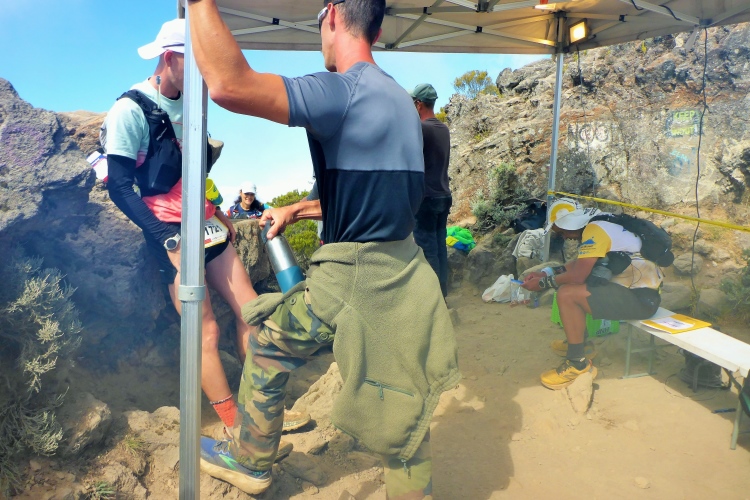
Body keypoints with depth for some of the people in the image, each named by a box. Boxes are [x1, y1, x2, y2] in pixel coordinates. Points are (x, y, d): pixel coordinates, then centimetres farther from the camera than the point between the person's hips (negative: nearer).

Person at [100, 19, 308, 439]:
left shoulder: (186, 104, 10)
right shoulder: (130, 110, -10)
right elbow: (120, 187, -15)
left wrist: (220, 215, 16)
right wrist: (169, 241, -22)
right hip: (171, 231, -7)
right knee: (206, 331, -6)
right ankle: (237, 428, 7)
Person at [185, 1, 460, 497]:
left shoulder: (341, 90, -16)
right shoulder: (400, 99, 13)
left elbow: (229, 84, -29)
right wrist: (298, 210, 25)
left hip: (351, 277, -8)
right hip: (404, 274, 8)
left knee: (267, 351, 17)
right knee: (404, 403, 17)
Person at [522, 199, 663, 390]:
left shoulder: (595, 230, -18)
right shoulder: (596, 226, 11)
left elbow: (577, 275, -24)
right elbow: (580, 264, 21)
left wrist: (542, 283, -10)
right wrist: (546, 272, 13)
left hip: (641, 298, -11)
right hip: (633, 286, 11)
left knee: (567, 294, -22)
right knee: (569, 284, 19)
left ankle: (578, 364, -11)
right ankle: (578, 341, 31)